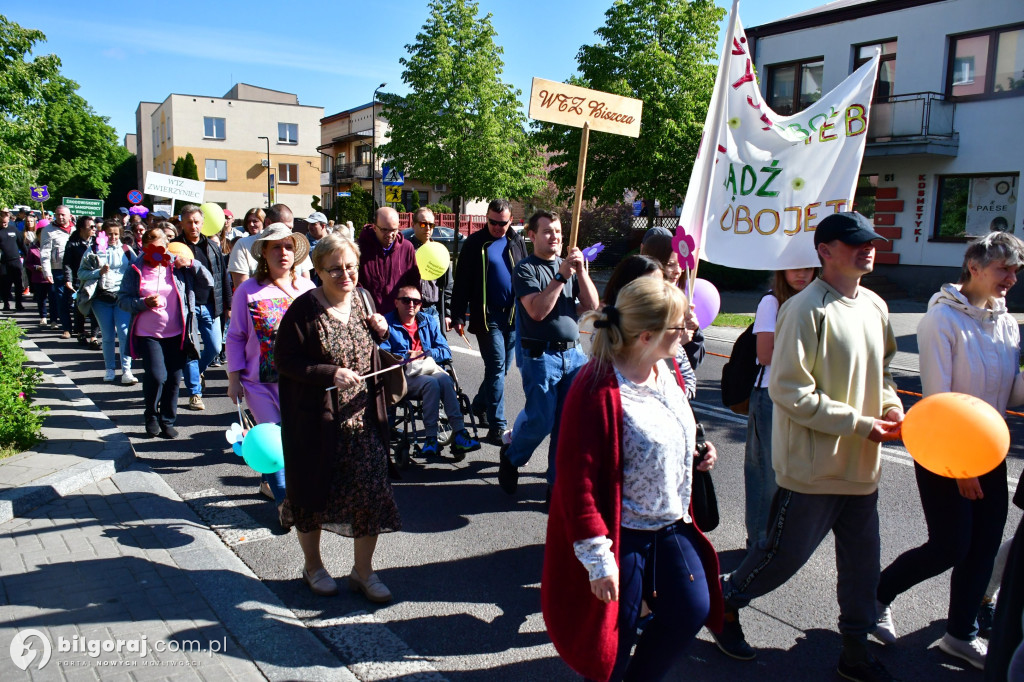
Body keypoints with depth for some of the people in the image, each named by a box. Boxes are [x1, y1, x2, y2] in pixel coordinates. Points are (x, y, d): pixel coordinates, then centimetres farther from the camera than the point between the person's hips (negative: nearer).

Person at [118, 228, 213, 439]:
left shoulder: (178, 267, 4)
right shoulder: (135, 270, 2)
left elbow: (208, 282, 4)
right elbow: (122, 300, 1)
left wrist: (192, 265, -9)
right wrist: (144, 303, -16)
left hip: (176, 334, 2)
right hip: (148, 334, -2)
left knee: (174, 379, 5)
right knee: (157, 376, -14)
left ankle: (167, 421, 23)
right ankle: (151, 416, 12)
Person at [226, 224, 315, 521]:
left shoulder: (307, 288, 3)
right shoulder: (248, 290, -3)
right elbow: (235, 337, 2)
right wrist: (234, 378, -1)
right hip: (260, 380, -3)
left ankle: (270, 481, 34)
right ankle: (284, 499, 8)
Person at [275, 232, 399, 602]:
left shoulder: (362, 300, 5)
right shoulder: (305, 309, -13)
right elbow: (284, 360, -12)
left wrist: (381, 331, -3)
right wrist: (330, 374, -22)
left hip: (361, 418, 4)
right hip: (315, 420, -4)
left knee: (372, 491, 3)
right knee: (313, 491, 12)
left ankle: (363, 570, 22)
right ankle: (312, 565, 37)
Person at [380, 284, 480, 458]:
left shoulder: (429, 321, 18)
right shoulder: (387, 324, 5)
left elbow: (446, 351, 12)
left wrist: (425, 354, -4)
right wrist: (408, 357, -12)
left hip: (429, 371, 4)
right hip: (403, 377, -3)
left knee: (444, 379, -30)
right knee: (431, 383, -33)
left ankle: (459, 434, -35)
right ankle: (430, 437, -31)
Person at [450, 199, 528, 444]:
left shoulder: (517, 242, 11)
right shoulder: (475, 243, 0)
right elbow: (461, 283, -1)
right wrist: (458, 316, -5)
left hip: (514, 315, 4)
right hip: (487, 316, -4)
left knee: (501, 368, 11)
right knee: (497, 366, -8)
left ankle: (480, 404, 36)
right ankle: (497, 428, -4)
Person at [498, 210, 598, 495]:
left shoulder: (569, 264, 12)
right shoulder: (526, 269, -4)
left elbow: (592, 305, 4)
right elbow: (537, 311, -18)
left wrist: (581, 271, -8)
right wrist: (561, 276, -18)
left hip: (573, 352, 5)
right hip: (540, 355, -5)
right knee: (541, 420, -5)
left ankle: (558, 480, 19)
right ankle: (510, 455, 25)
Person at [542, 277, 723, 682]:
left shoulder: (666, 370, 0)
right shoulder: (598, 389, -26)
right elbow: (576, 480, -24)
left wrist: (698, 450, 4)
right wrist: (598, 558, -21)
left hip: (672, 527, 8)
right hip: (623, 534, -8)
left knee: (692, 610, 11)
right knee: (614, 639, 7)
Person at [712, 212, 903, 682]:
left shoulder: (875, 307, 9)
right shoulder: (806, 309, -17)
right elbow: (789, 389, -21)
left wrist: (892, 409, 2)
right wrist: (858, 423, -19)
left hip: (862, 464, 8)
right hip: (813, 464, -8)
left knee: (862, 560, 16)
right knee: (787, 552, 6)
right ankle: (724, 602, 31)